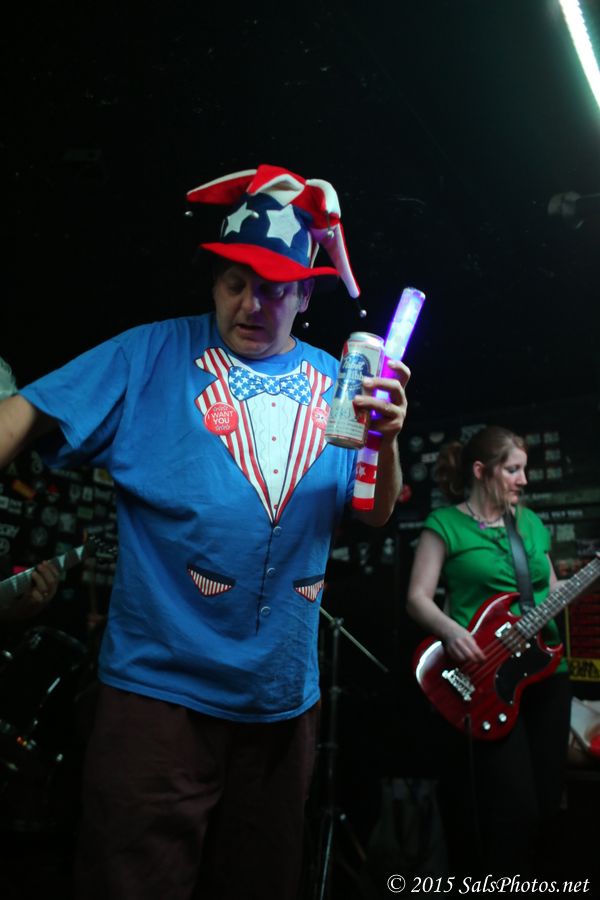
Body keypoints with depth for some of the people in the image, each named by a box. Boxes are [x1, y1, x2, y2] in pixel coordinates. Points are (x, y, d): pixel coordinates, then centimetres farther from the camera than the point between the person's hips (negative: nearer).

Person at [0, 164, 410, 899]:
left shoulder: (331, 381, 5)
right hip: (161, 687, -4)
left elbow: (375, 515, 3)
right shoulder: (156, 354, -5)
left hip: (284, 694, 5)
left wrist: (387, 440, -16)